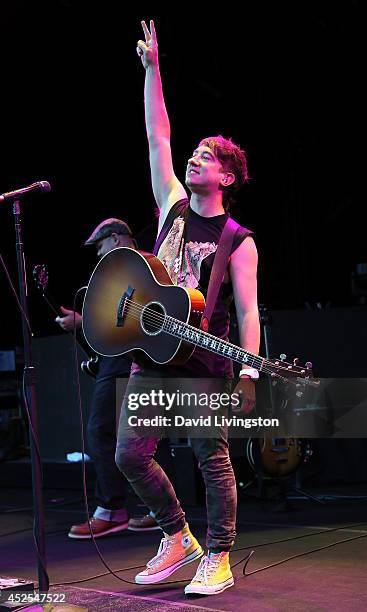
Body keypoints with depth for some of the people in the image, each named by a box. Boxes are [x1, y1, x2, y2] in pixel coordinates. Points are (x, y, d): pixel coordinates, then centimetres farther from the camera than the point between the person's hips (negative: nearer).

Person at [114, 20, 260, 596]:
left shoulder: (239, 242, -4)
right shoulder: (173, 206, 9)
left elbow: (247, 309, -9)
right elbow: (158, 136, 8)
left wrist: (249, 371, -21)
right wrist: (153, 68, 5)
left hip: (206, 361, -5)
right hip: (152, 355, 5)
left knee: (213, 458, -1)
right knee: (130, 454, 3)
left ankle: (218, 559, 12)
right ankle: (178, 537, 22)